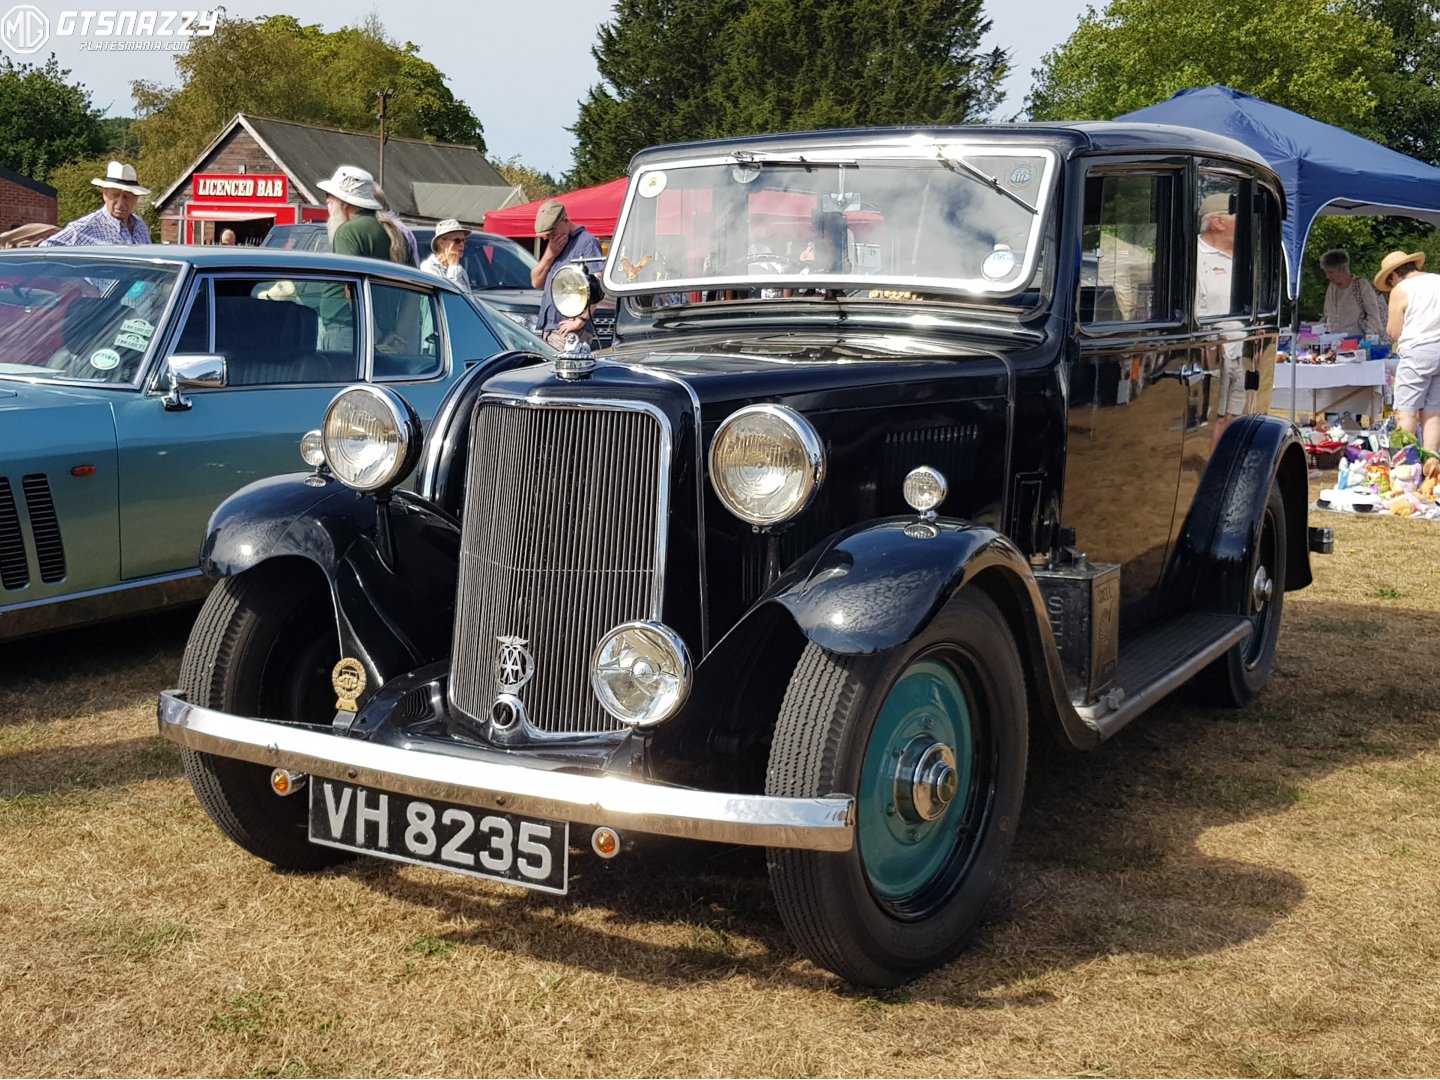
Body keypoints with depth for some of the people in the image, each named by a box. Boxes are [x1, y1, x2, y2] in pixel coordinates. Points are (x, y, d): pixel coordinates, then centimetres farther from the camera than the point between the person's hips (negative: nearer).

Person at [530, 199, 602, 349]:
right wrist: (550, 254, 3)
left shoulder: (586, 242, -7)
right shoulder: (554, 244, 22)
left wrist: (580, 320, -20)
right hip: (548, 330, 9)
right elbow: (536, 282, 18)